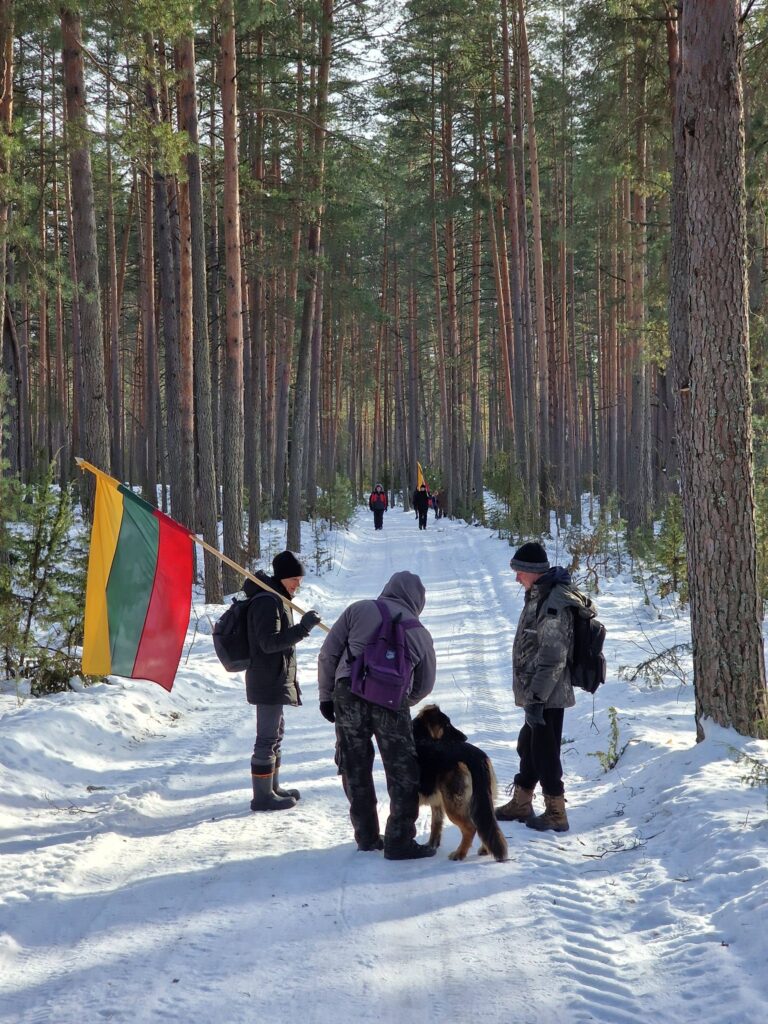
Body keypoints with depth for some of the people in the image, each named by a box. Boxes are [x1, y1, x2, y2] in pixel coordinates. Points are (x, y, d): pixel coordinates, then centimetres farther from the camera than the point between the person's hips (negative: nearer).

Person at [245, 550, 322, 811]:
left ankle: (272, 787, 30)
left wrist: (290, 679, 28)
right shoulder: (267, 601, -17)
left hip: (277, 679, 11)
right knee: (268, 736, -7)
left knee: (275, 732, 19)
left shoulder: (278, 600, 15)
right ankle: (263, 796, -3)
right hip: (268, 681, -11)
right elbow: (269, 642, -26)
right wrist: (303, 628, -32)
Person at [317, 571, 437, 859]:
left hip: (349, 694, 1)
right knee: (403, 773, 7)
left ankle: (366, 836, 20)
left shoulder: (358, 610, 11)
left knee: (356, 770, 13)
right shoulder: (420, 632, 15)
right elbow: (424, 685, 20)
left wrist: (326, 694, 12)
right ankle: (399, 841, 4)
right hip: (391, 702, -1)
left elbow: (328, 653, 5)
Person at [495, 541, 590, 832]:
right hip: (536, 692, 10)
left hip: (547, 696, -10)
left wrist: (536, 699, -23)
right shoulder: (538, 596, 11)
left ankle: (556, 813, 7)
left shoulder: (554, 604, -22)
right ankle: (521, 803, 32)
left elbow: (552, 658, -24)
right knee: (528, 746, 19)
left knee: (544, 752, -2)